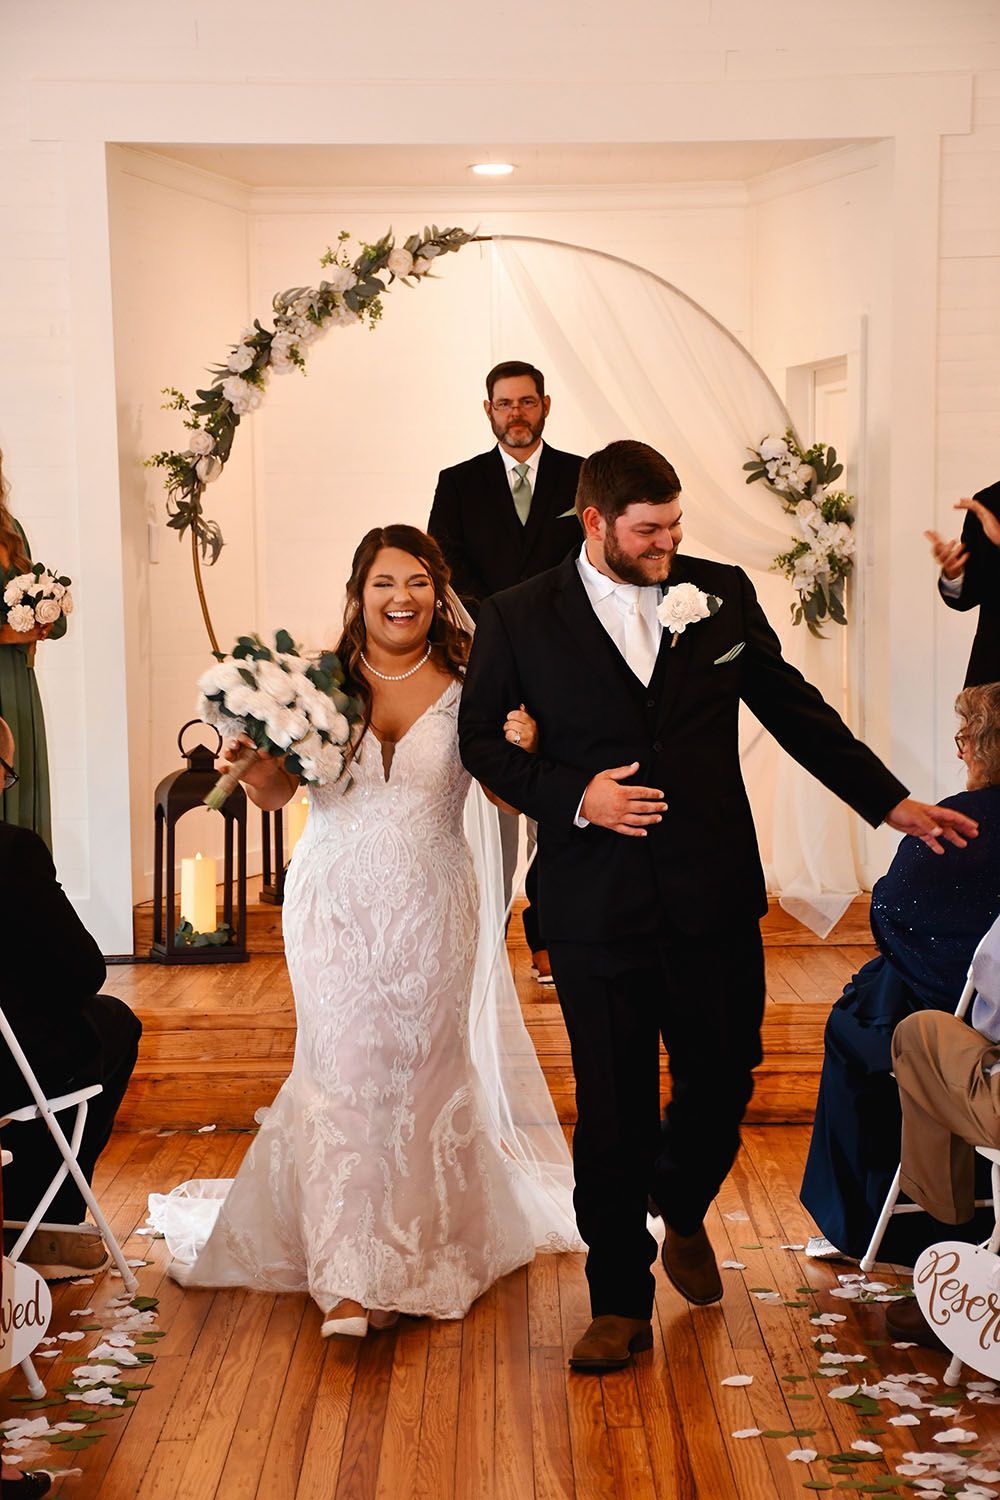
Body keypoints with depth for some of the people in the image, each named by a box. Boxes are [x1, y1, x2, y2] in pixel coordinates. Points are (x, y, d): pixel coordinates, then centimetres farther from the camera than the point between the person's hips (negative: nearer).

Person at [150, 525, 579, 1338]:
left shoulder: (464, 688, -3)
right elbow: (277, 791, 3)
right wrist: (253, 763, -18)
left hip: (429, 910, 0)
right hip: (335, 907, 0)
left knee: (423, 1078, 11)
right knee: (345, 1078, -4)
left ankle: (421, 1252, 31)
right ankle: (351, 1281, -2)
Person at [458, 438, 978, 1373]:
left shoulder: (721, 595, 5)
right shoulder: (520, 620, -1)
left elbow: (795, 710, 11)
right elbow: (479, 738, 5)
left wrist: (892, 803, 9)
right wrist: (573, 796, -11)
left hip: (714, 896, 2)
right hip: (597, 904, -2)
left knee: (723, 1079, 10)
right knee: (612, 1109, 4)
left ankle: (683, 1217, 41)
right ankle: (620, 1302, 20)